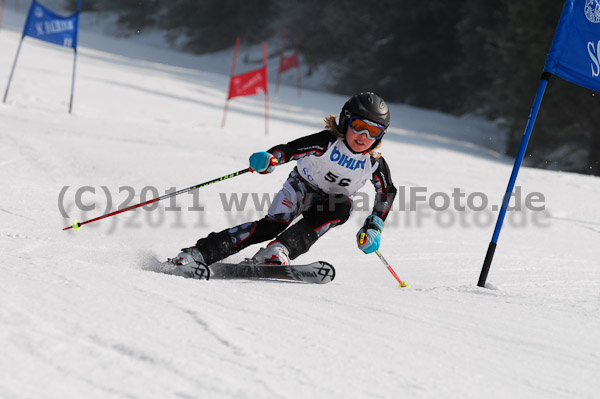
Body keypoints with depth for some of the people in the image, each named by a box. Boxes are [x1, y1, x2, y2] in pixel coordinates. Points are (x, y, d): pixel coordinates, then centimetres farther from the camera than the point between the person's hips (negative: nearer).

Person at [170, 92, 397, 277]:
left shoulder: (375, 163, -16)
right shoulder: (327, 143, -25)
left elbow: (387, 192, 0)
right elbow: (290, 149, -33)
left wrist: (374, 226, -8)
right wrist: (268, 160, -55)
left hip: (330, 202, 3)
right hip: (301, 187, -3)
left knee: (341, 207, -33)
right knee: (274, 223, -27)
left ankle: (279, 250, -40)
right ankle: (199, 254, -32)